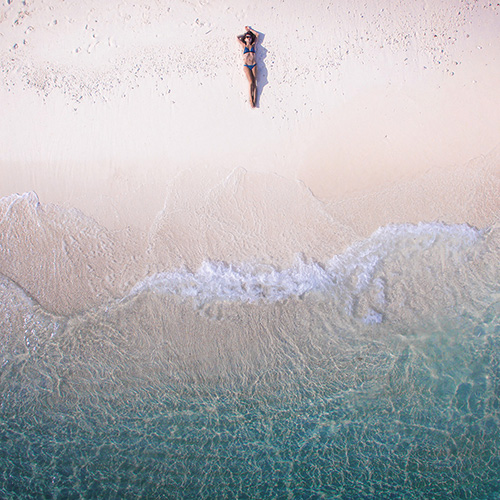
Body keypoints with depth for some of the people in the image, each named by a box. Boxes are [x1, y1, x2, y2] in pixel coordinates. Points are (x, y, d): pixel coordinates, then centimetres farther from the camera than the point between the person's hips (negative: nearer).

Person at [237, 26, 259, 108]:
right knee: (251, 82, -16)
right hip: (246, 66, -2)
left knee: (254, 83, -10)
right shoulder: (244, 45, 14)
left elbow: (257, 35, 23)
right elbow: (237, 37, 19)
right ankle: (251, 100, -14)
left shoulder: (253, 45, 16)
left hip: (254, 65, 2)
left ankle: (254, 100, -14)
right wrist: (245, 34, 29)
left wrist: (249, 29, 30)